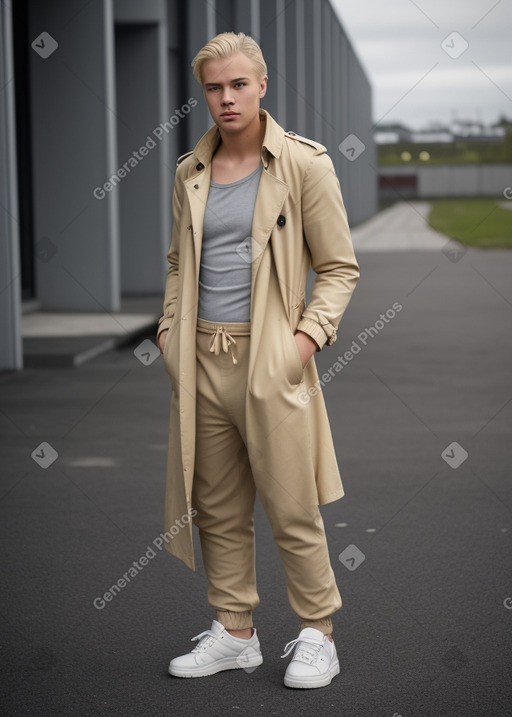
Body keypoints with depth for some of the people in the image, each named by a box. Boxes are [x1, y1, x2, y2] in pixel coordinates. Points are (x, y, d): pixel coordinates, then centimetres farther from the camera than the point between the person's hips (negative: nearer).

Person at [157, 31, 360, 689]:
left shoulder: (303, 164, -3)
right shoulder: (190, 171, 12)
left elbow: (340, 267, -1)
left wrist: (309, 334, -13)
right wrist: (170, 326, 10)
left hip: (270, 358, -5)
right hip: (202, 360, 5)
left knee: (292, 510, -1)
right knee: (217, 507, 11)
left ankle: (317, 635, 15)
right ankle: (235, 633, 24)